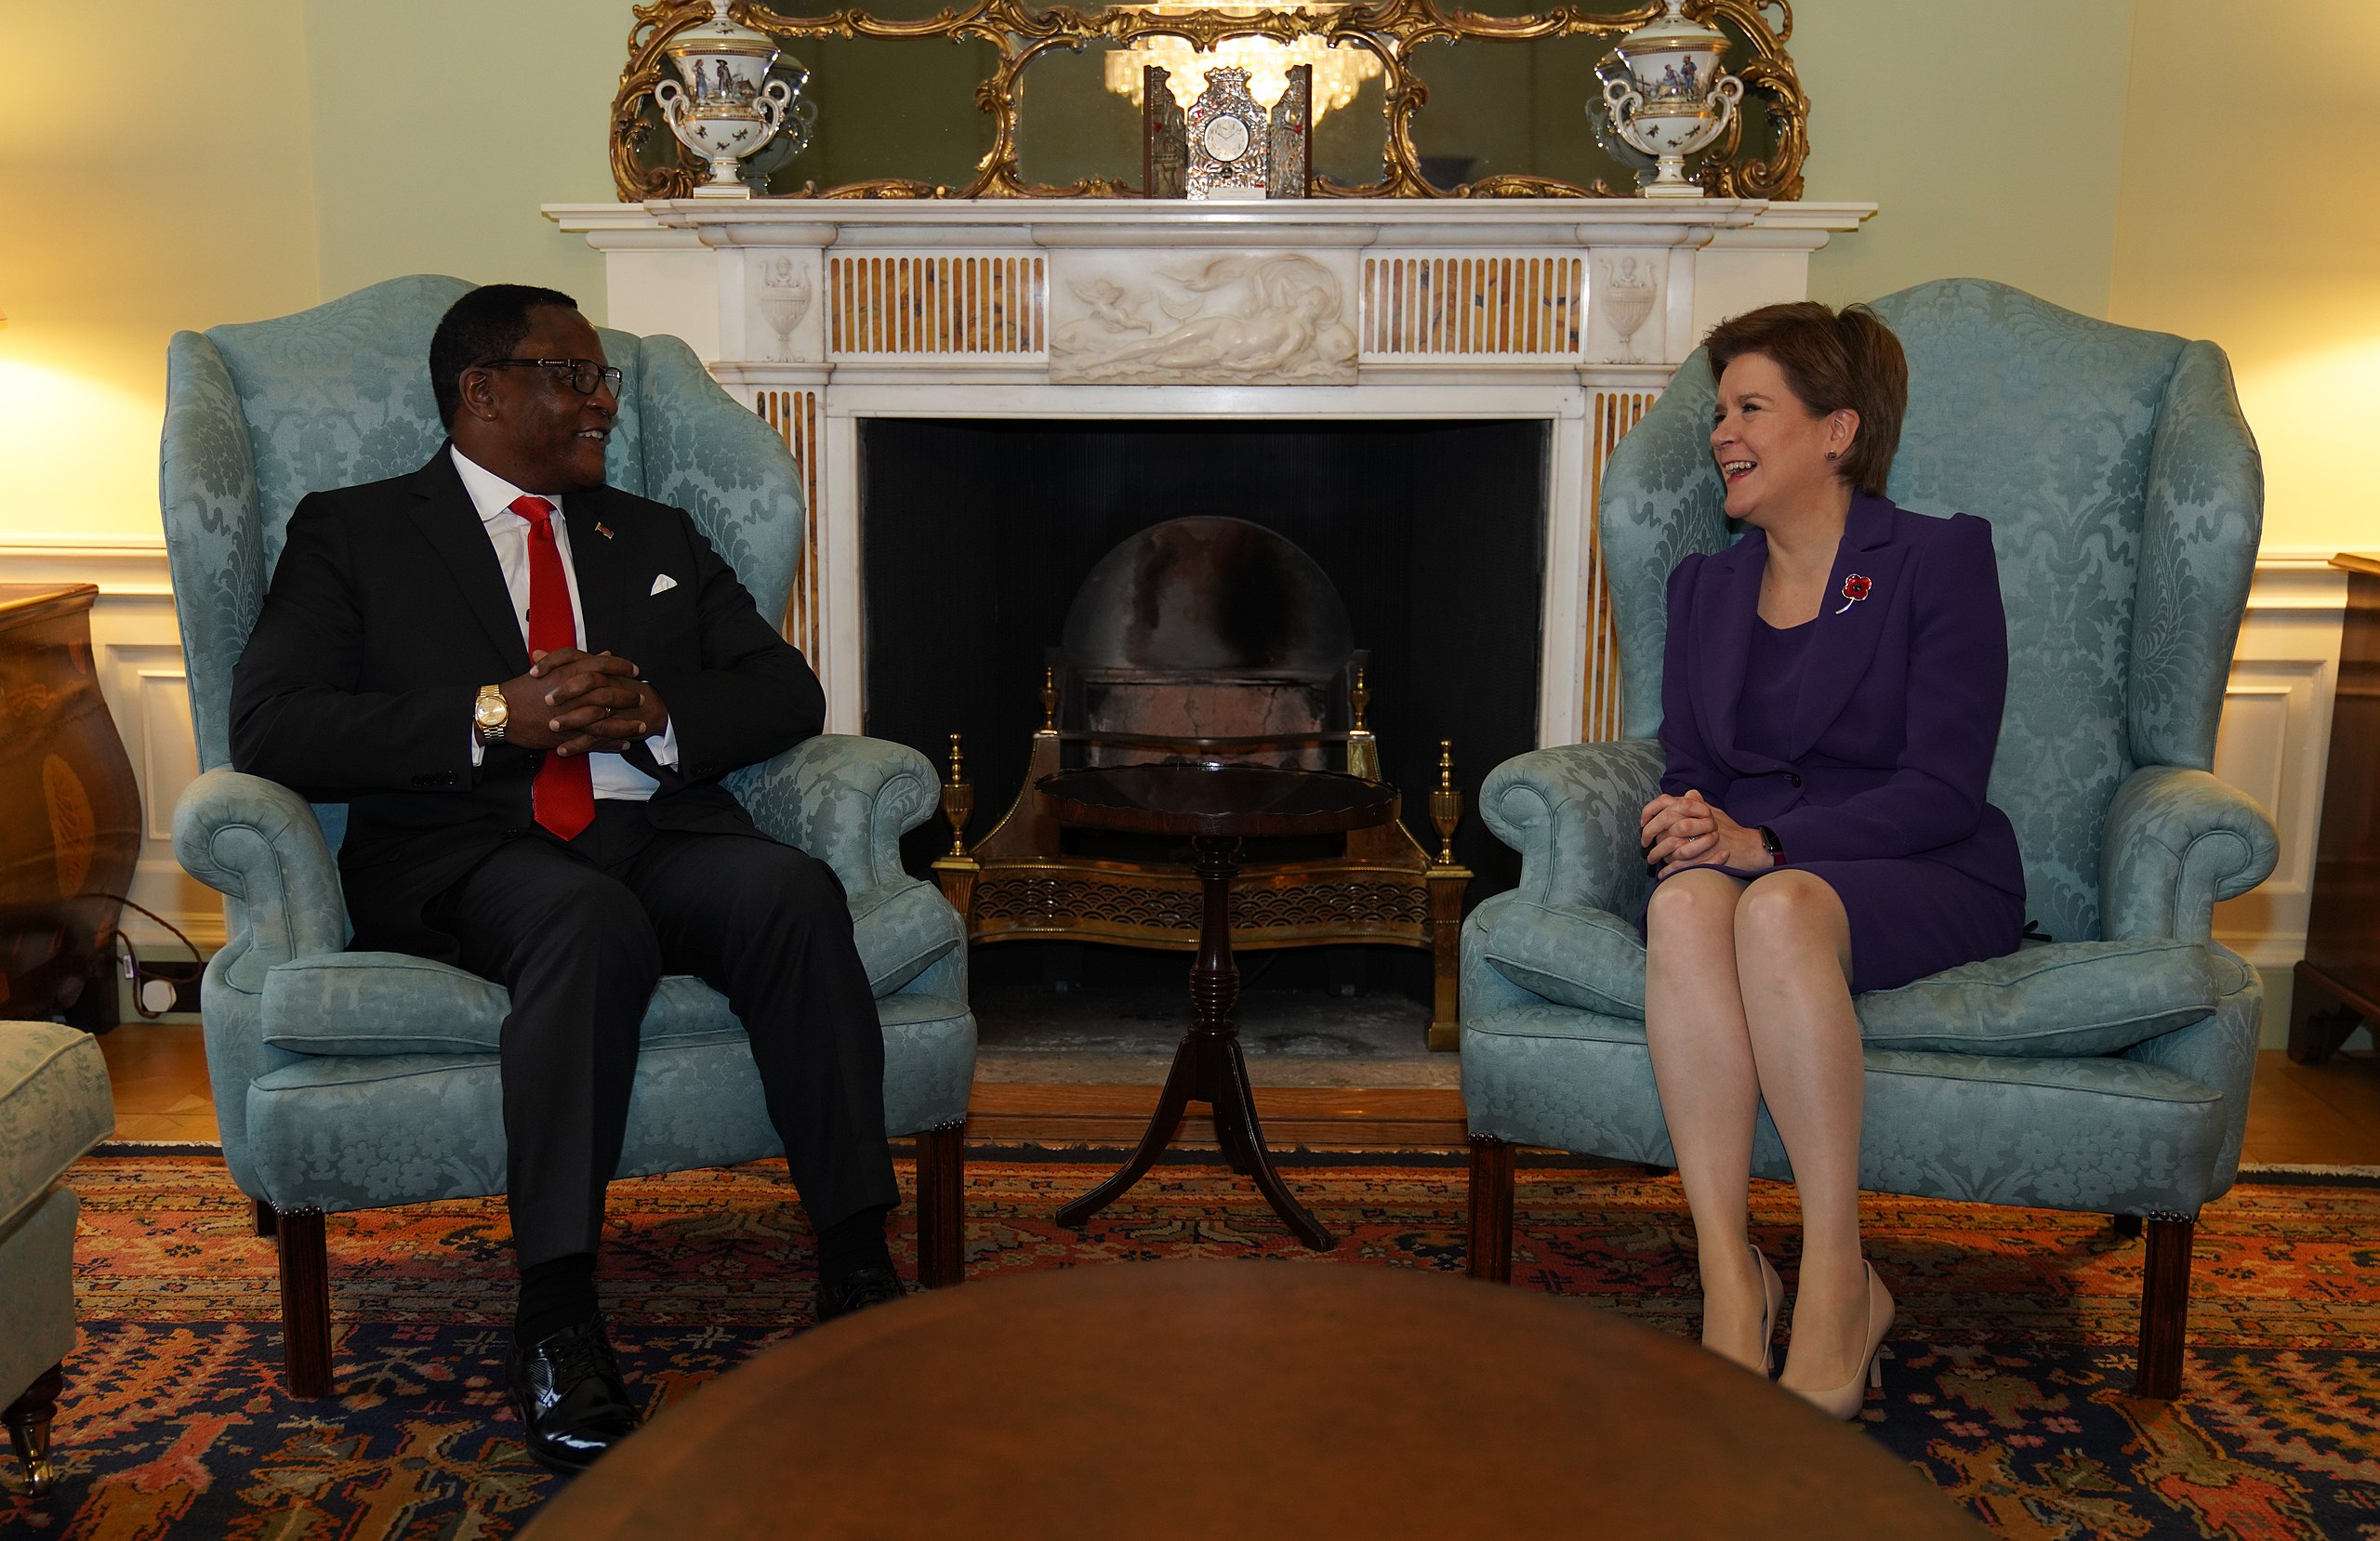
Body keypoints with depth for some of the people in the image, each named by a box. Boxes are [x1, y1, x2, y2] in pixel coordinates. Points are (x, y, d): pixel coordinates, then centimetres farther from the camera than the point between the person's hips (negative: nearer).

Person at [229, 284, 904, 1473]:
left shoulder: (658, 539, 27)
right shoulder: (351, 533, 14)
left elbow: (788, 694, 16)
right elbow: (272, 730, -1)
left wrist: (656, 711, -5)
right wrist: (495, 717, -13)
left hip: (662, 832, 4)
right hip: (466, 856, -3)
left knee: (792, 890, -30)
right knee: (589, 919, -37)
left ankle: (856, 1266, -28)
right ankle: (555, 1322, -33)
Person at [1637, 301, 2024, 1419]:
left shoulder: (1940, 558, 0)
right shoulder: (1703, 584, 18)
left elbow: (1942, 790, -9)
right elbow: (1687, 768, 14)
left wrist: (1763, 842, -20)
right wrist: (1684, 826, -11)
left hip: (1924, 882, -4)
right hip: (1745, 860, 4)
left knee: (1781, 904, -38)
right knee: (1685, 900, -34)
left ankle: (1839, 1284, -31)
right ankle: (1728, 1273, -35)